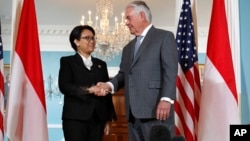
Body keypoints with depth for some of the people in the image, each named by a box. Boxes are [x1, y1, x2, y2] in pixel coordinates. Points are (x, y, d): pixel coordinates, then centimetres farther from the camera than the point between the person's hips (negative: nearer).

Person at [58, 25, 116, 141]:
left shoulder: (101, 64, 19)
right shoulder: (67, 61, 7)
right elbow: (64, 86, -9)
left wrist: (108, 118, 9)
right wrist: (88, 90, -21)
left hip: (97, 118, 4)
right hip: (75, 117, -4)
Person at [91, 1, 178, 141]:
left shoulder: (164, 37, 3)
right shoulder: (128, 47, 27)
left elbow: (170, 70, -8)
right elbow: (123, 74, 20)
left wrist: (166, 99, -19)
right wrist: (109, 85, 0)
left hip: (156, 109, -7)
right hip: (133, 112, 7)